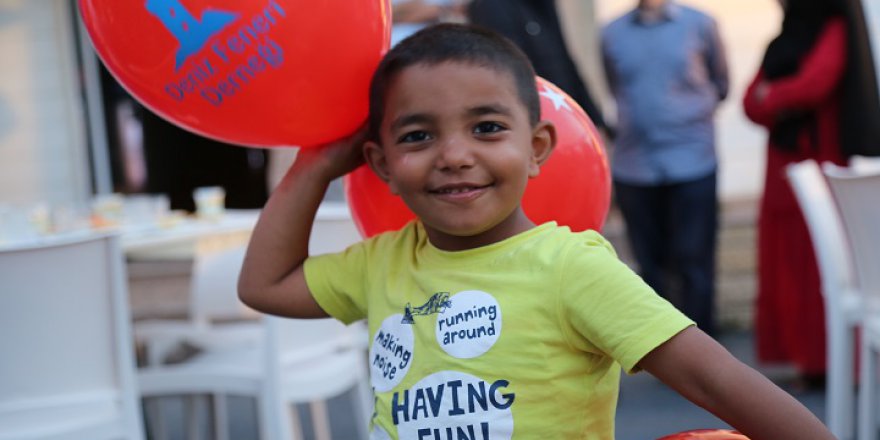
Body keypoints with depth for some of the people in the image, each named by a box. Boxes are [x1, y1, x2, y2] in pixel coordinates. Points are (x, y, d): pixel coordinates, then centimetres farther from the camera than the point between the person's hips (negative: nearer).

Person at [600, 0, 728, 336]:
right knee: (650, 265, 9)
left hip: (692, 164, -2)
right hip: (632, 167, 2)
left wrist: (693, 111, 9)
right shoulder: (612, 34, 6)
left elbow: (720, 83, 14)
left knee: (693, 263, -2)